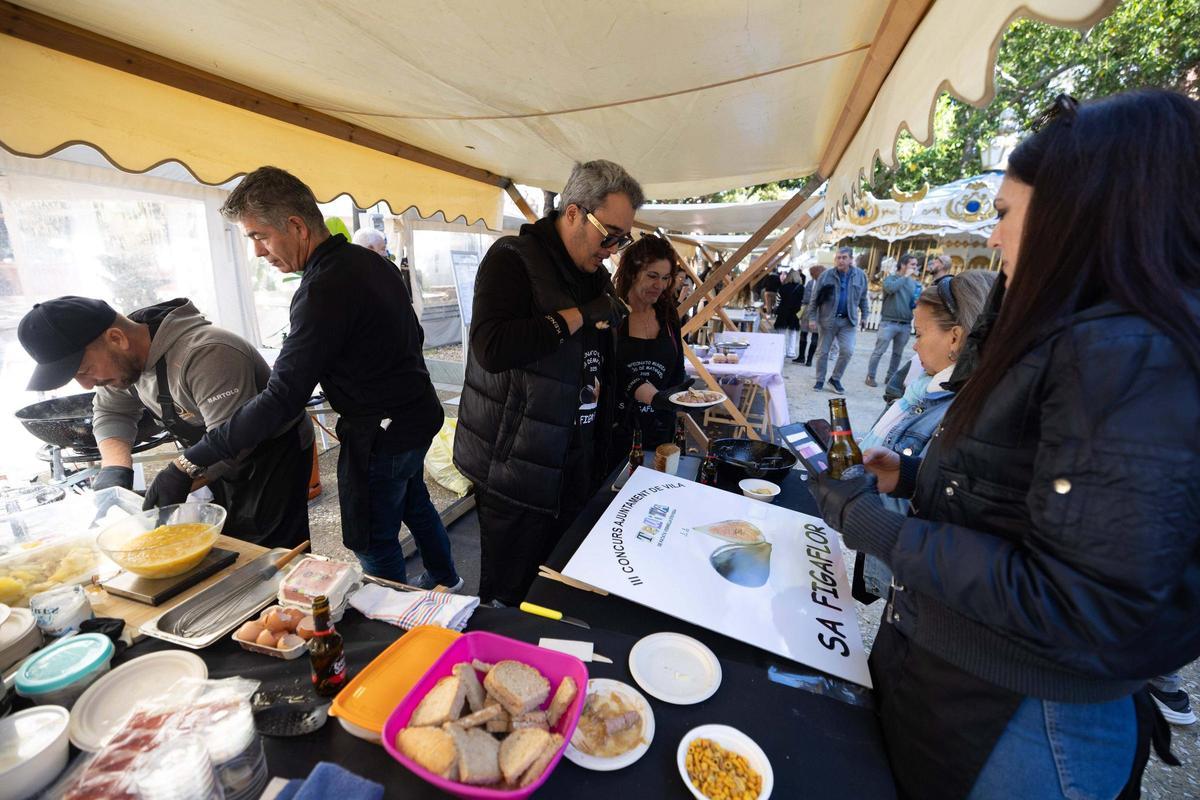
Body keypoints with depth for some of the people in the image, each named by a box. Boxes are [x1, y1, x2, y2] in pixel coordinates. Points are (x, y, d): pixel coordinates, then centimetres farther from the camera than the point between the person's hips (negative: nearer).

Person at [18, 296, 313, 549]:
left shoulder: (206, 355, -32)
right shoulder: (128, 356, -3)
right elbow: (111, 412, 10)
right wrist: (114, 469, -6)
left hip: (274, 455, -8)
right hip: (223, 464, 8)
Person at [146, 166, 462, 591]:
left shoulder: (324, 288, -24)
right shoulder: (372, 261, 4)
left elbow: (282, 398, -27)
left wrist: (190, 463, -21)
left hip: (379, 435, -9)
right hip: (419, 415, 9)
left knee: (373, 540, 10)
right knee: (414, 504, 27)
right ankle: (445, 580, 48)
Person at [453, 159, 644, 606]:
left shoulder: (596, 275, 12)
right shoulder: (512, 260, -11)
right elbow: (491, 347, -29)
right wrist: (580, 315, -22)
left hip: (575, 465, 7)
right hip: (516, 472, -6)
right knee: (508, 601, 9)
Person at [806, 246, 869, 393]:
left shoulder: (860, 276, 0)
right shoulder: (826, 276, -8)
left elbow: (863, 299, 9)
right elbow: (815, 298, -3)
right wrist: (812, 318, -7)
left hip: (848, 320, 1)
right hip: (828, 319, -1)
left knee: (847, 351, -9)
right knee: (823, 352, 6)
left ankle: (835, 378, 11)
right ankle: (820, 380, 22)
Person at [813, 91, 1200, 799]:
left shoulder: (1134, 357, -26)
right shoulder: (1075, 340, 3)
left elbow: (1084, 611, -28)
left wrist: (875, 526, -25)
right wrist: (914, 478, 8)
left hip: (1012, 718, -7)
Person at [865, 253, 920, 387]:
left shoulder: (914, 282, 12)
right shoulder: (890, 278, -2)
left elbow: (916, 300, 19)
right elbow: (890, 288, -25)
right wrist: (905, 276, -14)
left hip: (905, 324, 5)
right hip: (888, 322, -5)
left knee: (898, 354, 10)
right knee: (878, 351, -1)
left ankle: (890, 377, 21)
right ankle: (870, 376, 9)